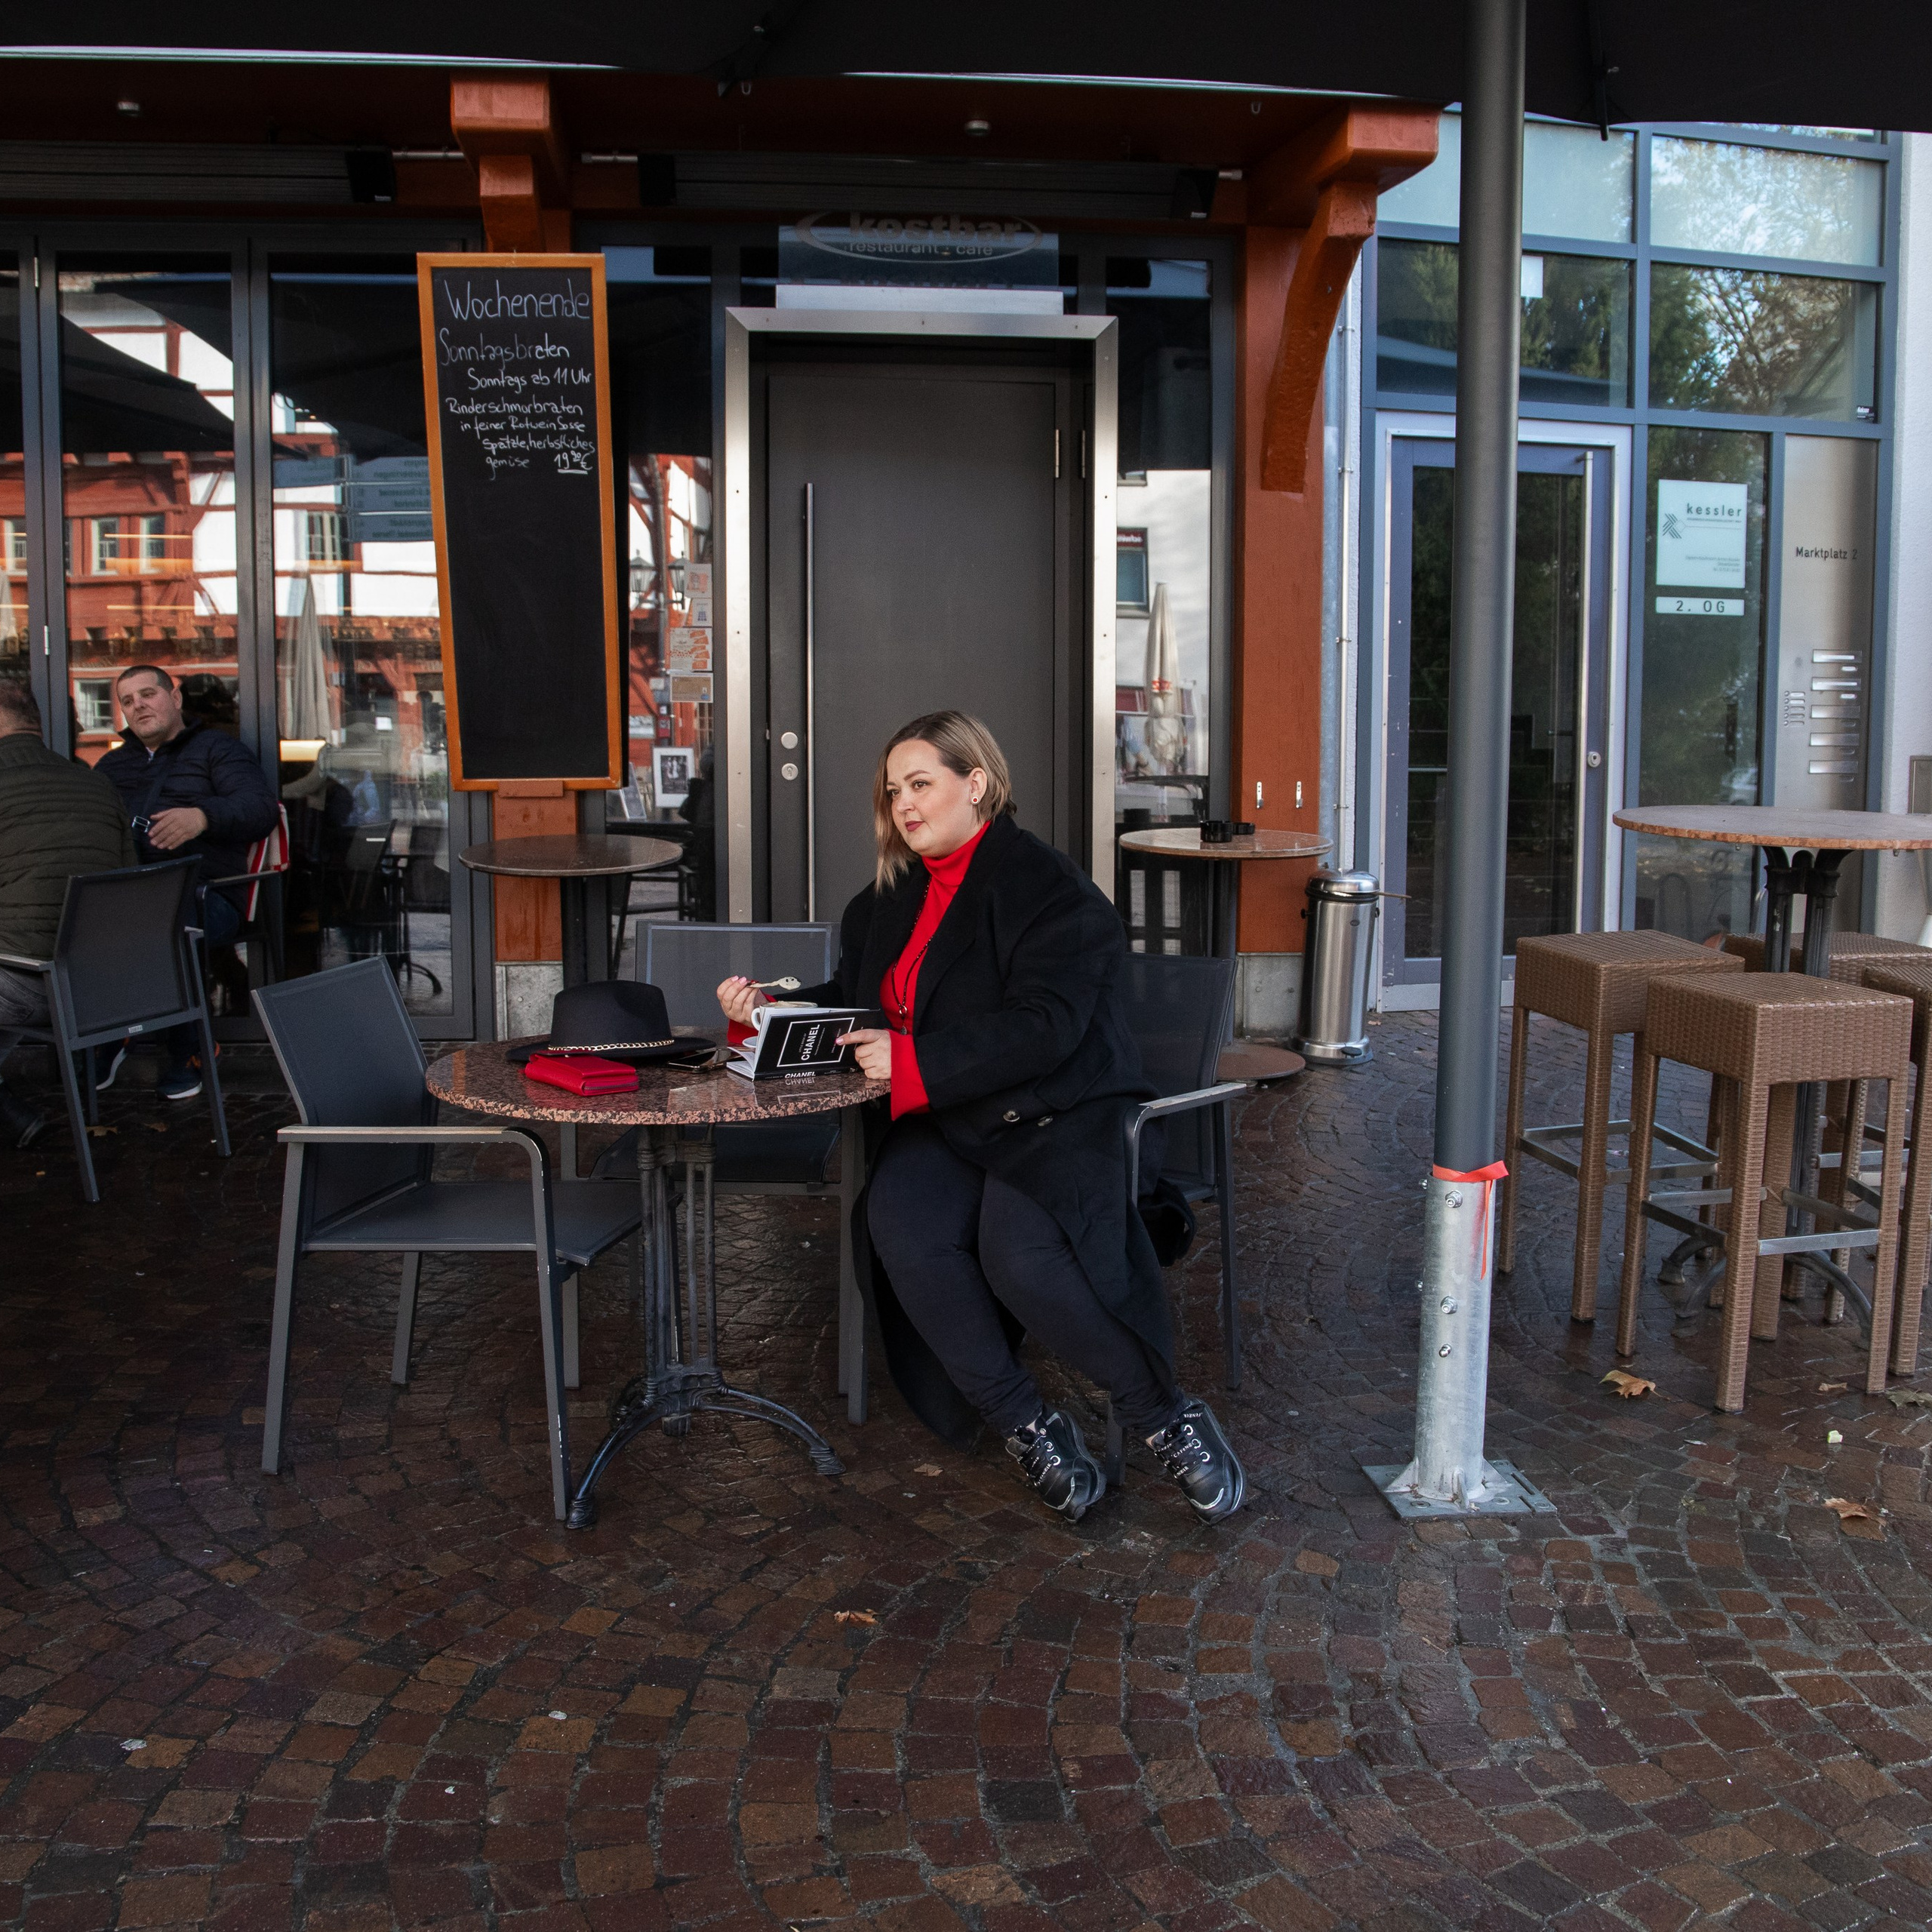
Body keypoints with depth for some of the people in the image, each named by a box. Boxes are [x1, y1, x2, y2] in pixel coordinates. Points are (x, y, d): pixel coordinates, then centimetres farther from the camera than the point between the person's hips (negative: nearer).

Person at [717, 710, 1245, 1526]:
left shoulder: (1048, 887, -6)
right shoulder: (888, 898, 19)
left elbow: (1043, 1027, -18)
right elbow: (851, 1000, 26)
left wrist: (914, 1062, -24)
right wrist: (770, 1008, 6)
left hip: (1055, 1117, -6)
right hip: (941, 1127, 6)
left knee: (1021, 1256, -33)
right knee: (902, 1226, -29)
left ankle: (1167, 1417, -8)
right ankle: (1028, 1427, -14)